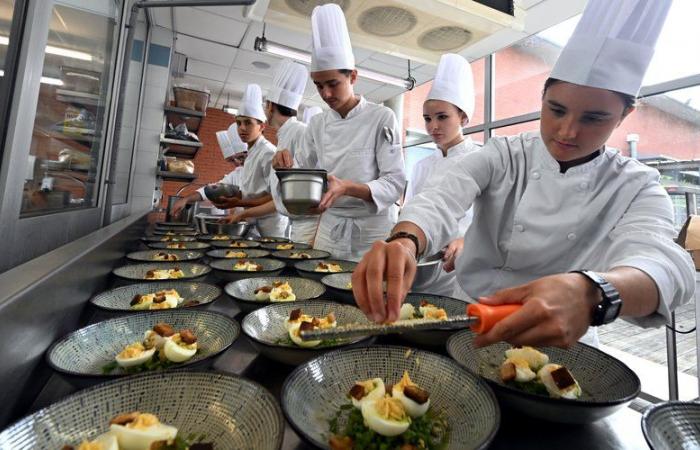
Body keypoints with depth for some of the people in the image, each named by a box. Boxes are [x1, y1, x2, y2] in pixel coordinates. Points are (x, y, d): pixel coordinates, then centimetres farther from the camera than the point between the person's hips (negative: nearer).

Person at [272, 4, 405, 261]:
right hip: (329, 230, 4)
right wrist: (286, 165, -12)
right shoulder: (317, 124, 6)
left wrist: (348, 188, -28)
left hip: (371, 232, -4)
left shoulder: (381, 118, -8)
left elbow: (394, 183, -14)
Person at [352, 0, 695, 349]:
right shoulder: (501, 156, -5)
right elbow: (441, 203, -23)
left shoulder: (636, 187, -5)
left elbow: (664, 264, -25)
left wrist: (589, 294, -48)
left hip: (555, 342, 1)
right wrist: (405, 241, -46)